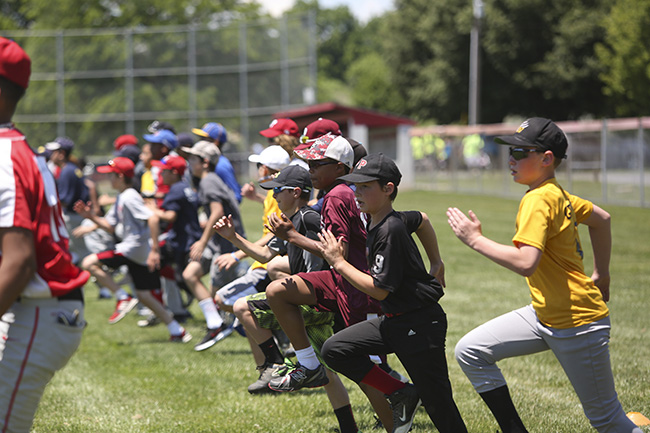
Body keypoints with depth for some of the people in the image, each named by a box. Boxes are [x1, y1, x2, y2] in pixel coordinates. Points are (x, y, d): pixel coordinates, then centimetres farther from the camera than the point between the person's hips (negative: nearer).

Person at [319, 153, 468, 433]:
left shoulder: (390, 230, -21)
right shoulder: (375, 220, 6)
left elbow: (379, 289, -23)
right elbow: (422, 220, 25)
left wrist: (339, 263, -17)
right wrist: (436, 263, 32)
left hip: (420, 325, -9)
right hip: (393, 321, 10)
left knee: (437, 401, -4)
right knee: (335, 350, -2)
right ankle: (401, 395, 3)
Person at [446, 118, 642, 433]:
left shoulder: (538, 201, -21)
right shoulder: (558, 195, 7)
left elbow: (525, 262, -34)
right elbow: (601, 218, 23)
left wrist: (475, 240, -24)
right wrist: (601, 274, 29)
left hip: (578, 324, -10)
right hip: (544, 315, 10)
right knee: (471, 351, 2)